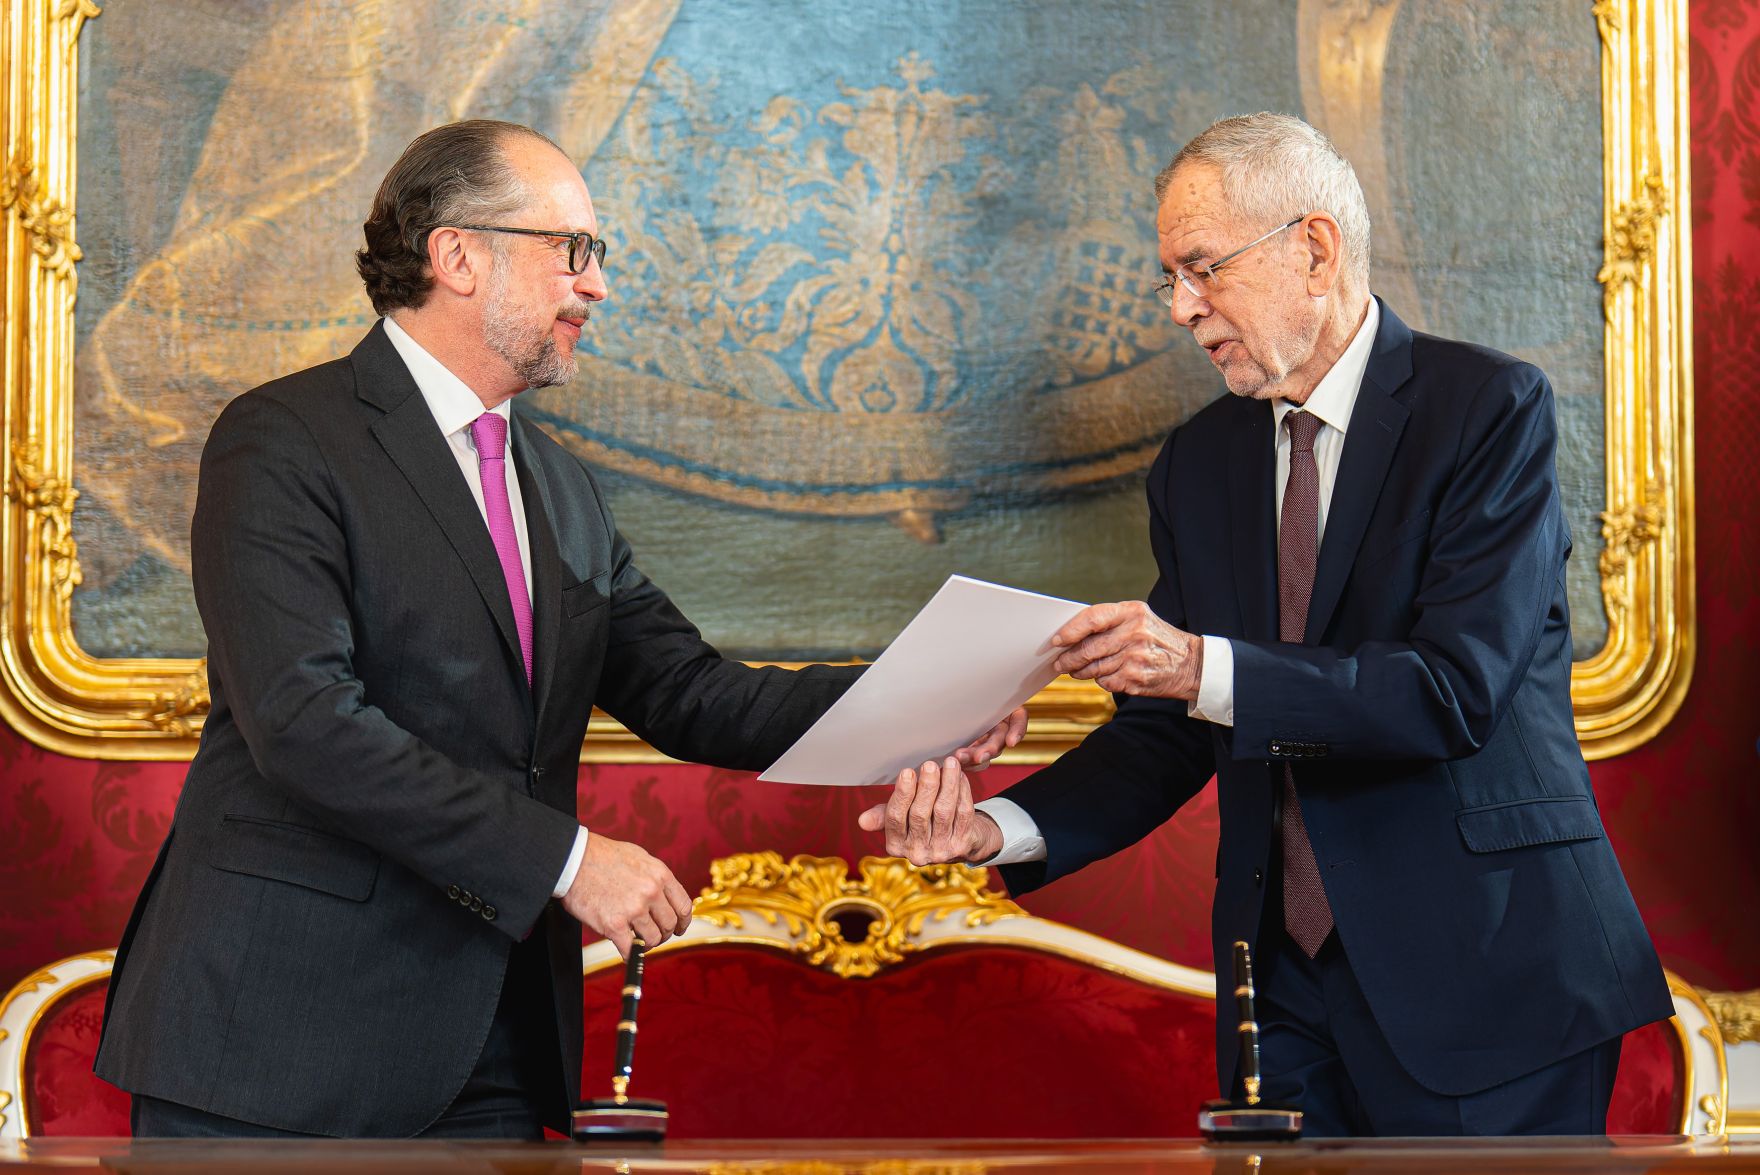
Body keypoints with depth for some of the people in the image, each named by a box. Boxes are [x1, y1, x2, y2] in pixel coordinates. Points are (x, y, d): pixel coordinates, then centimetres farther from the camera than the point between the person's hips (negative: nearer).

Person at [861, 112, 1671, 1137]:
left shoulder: (1490, 407, -7)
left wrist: (1208, 669, -27)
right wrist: (1001, 828, -8)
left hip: (1485, 976, -5)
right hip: (1290, 989, 5)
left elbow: (1457, 689, -18)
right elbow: (1166, 733, 10)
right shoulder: (1198, 465, 12)